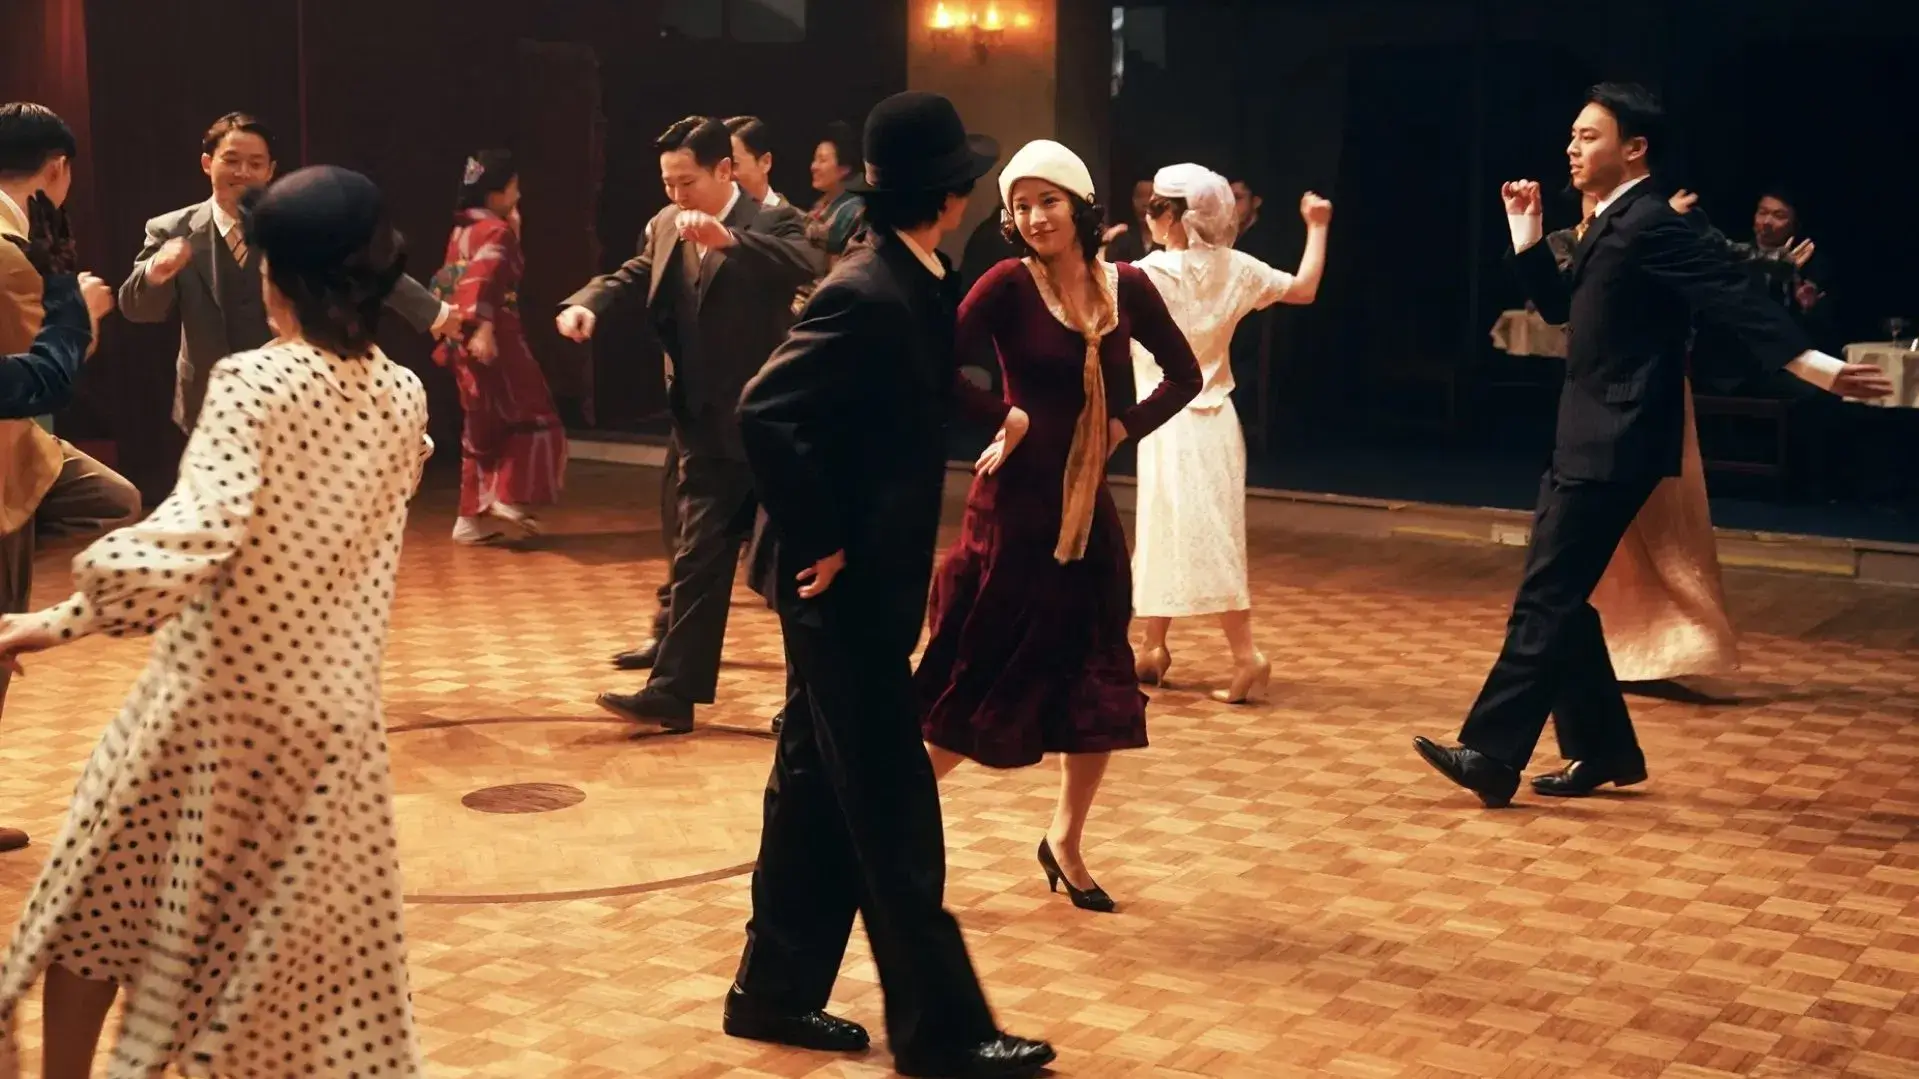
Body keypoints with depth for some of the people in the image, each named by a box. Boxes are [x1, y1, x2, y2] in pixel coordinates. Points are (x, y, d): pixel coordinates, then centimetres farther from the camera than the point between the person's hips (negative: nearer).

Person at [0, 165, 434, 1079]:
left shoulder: (254, 381, -17)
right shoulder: (404, 399, -1)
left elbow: (195, 534, -31)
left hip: (212, 700, -4)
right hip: (332, 713, 4)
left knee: (89, 915, 20)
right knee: (329, 967, 12)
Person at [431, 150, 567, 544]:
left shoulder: (462, 231, 14)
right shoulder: (497, 231, -11)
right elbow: (482, 280, -25)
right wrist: (482, 328, -34)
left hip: (464, 342, 9)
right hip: (494, 338, -9)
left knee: (483, 429, 13)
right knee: (533, 420, 2)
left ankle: (473, 516, 13)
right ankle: (509, 499, -5)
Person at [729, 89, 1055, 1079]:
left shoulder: (913, 285, 8)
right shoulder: (869, 294, -21)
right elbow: (765, 413, -28)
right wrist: (821, 544, -22)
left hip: (867, 576, 10)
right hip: (843, 583, -10)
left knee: (821, 788, 16)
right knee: (891, 805, -2)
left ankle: (776, 989, 27)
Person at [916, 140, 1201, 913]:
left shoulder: (1126, 287, 3)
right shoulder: (1009, 286, -10)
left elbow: (1185, 373, 13)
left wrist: (1127, 427, 1)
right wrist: (1007, 418, -12)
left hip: (1087, 509, 5)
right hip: (1015, 506, -5)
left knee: (1099, 692, 7)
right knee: (985, 687, 0)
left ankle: (1064, 843, 24)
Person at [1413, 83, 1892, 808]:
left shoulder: (1649, 223, -15)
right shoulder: (1612, 226, 15)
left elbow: (1732, 297, -24)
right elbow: (1559, 307, 25)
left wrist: (1813, 365, -34)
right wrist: (1527, 233, 13)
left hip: (1616, 445, -10)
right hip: (1588, 439, 10)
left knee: (1545, 597, -9)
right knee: (1557, 597, 12)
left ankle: (1493, 757, -6)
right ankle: (1604, 750, 20)